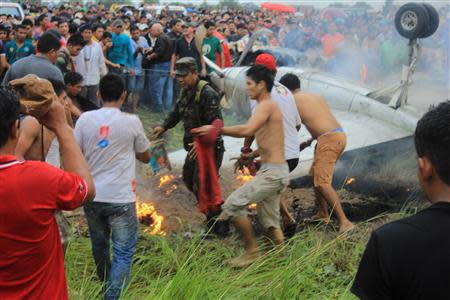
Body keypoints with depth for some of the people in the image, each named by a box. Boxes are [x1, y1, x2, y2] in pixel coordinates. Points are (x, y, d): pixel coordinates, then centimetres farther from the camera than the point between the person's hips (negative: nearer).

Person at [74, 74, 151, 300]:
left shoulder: (85, 119, -3)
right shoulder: (131, 122, -8)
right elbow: (146, 157, 5)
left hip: (92, 196, 4)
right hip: (120, 198, -4)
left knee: (99, 245, 23)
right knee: (123, 254, 3)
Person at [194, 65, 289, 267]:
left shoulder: (266, 105, -12)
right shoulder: (267, 107, 18)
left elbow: (247, 130, -30)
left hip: (272, 171, -10)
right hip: (273, 171, 10)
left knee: (233, 204, -13)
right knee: (269, 224, 15)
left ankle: (251, 251, -3)